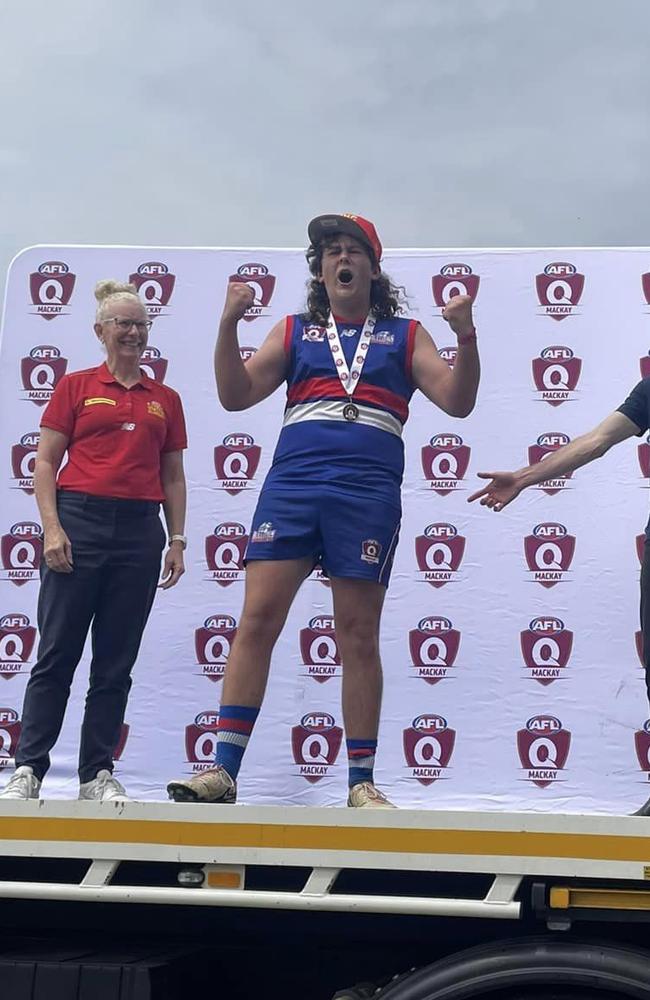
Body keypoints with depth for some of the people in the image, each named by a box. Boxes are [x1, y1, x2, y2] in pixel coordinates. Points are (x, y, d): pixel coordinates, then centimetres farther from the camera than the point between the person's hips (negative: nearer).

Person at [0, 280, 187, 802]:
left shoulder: (166, 400, 13)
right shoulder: (76, 387, 6)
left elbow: (173, 477, 16)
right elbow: (45, 463, 3)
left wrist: (178, 539, 7)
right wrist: (52, 527, -8)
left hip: (140, 531, 3)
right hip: (79, 522, -3)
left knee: (116, 662, 5)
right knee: (56, 655, -3)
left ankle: (97, 774, 11)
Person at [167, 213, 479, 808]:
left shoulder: (404, 335, 16)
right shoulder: (295, 331, 19)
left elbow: (457, 401, 7)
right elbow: (236, 396, 10)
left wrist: (466, 338, -9)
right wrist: (229, 324, -2)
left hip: (368, 492, -1)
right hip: (291, 484, 1)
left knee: (358, 634, 1)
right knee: (258, 618, -8)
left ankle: (361, 782, 7)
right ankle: (223, 771, -6)